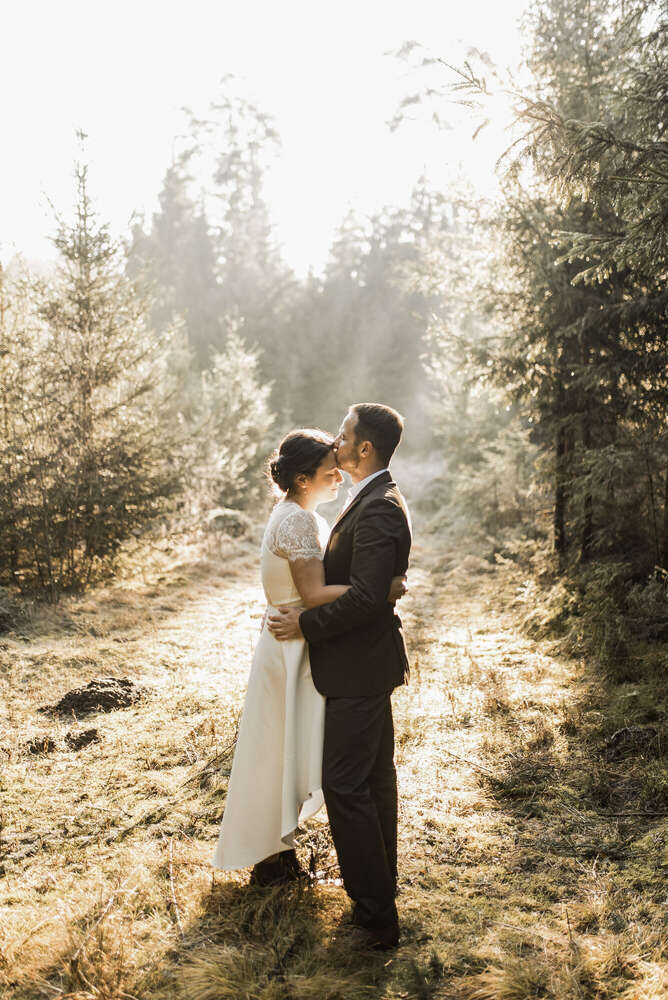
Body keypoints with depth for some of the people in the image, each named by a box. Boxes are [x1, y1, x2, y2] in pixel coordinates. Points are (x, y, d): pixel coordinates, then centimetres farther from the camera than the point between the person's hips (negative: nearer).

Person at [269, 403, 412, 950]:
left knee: (344, 785, -5)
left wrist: (304, 625, -17)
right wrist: (308, 612, 13)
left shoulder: (378, 510, -22)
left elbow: (365, 596, -28)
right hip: (365, 660, 11)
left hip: (359, 665, -11)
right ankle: (382, 884, 34)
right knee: (375, 777, 19)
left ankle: (376, 915, 4)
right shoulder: (378, 501, 11)